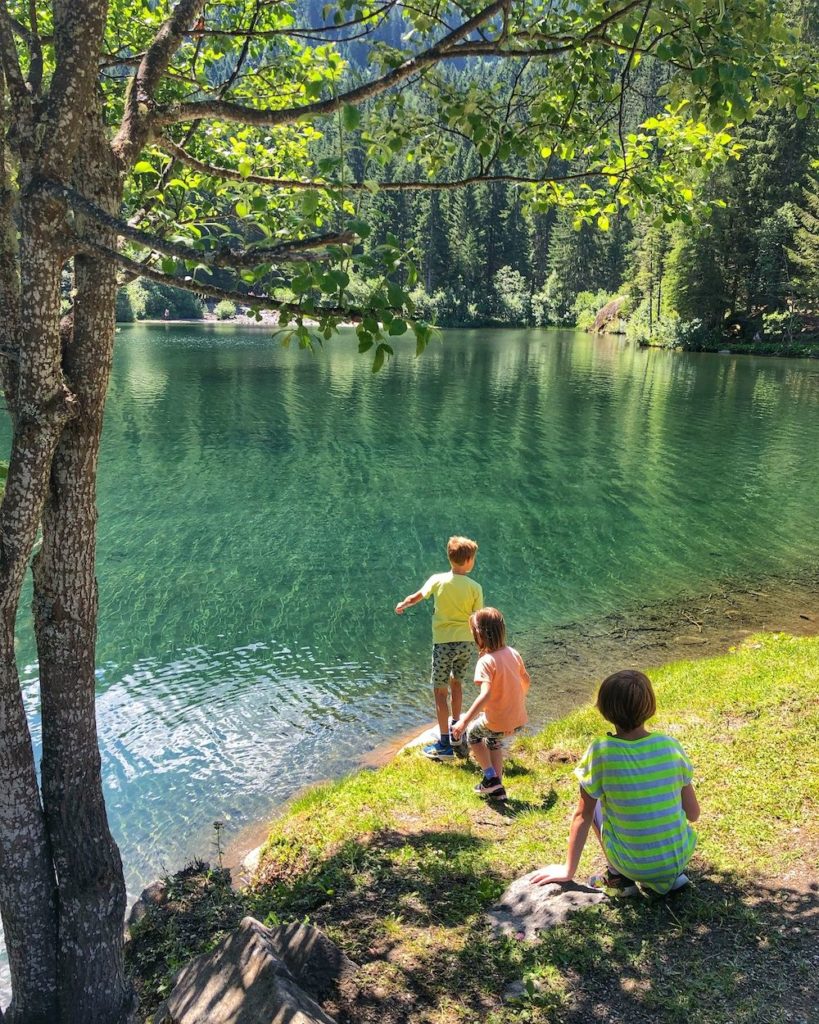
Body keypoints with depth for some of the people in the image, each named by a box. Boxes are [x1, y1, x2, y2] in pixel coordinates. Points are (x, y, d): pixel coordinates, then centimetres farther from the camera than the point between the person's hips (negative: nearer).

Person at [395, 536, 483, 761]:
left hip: (443, 643, -2)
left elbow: (417, 596, 10)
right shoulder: (475, 588, -8)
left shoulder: (438, 580, -7)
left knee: (440, 692, 4)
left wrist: (402, 605, 31)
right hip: (466, 643, 2)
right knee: (456, 683, 26)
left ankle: (445, 744, 4)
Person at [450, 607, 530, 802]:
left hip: (497, 721, -6)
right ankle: (497, 789, 30)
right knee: (493, 741, 32)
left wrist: (464, 721, -32)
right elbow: (526, 680, 13)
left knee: (472, 733, 24)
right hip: (518, 720, 7)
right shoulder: (513, 653, 0)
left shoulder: (486, 661, -22)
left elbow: (485, 695, -32)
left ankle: (491, 777, 20)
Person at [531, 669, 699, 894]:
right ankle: (673, 874, 21)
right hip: (680, 857, 3)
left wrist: (568, 870, 2)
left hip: (633, 865, -2)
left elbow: (582, 816, -9)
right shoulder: (671, 745, -10)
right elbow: (693, 814, -1)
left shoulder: (600, 753, -18)